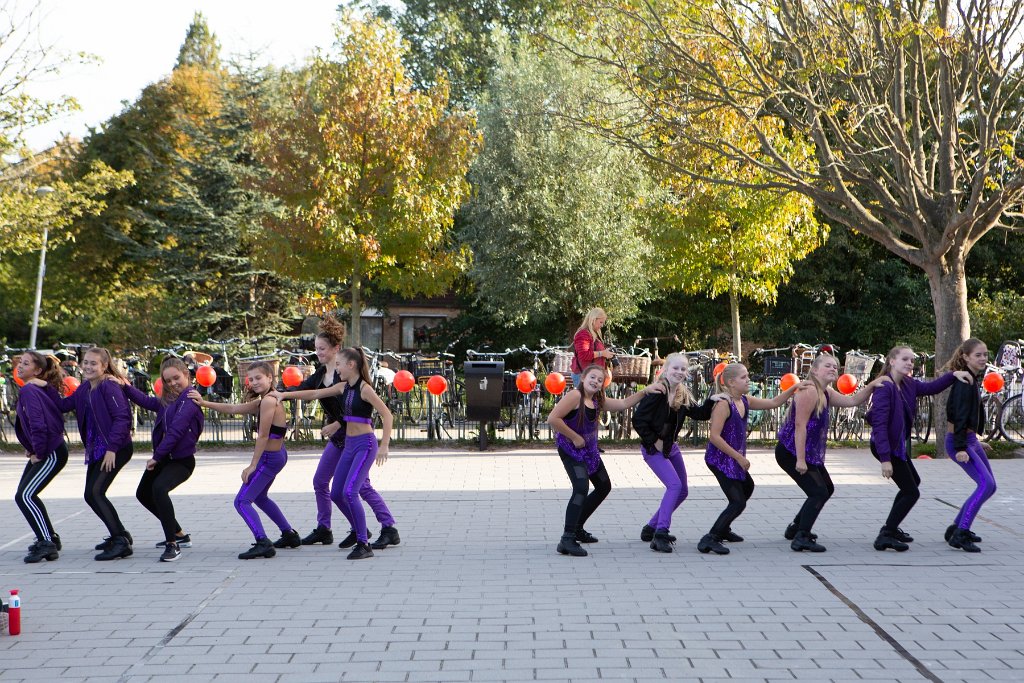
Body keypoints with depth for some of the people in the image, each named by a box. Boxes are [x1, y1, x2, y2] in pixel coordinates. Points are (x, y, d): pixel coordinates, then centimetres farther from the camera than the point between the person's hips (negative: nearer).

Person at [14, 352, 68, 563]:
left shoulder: (29, 391, -19)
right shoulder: (38, 389, 11)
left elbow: (38, 425, -26)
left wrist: (38, 453, -16)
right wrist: (31, 448, 14)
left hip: (51, 453, -11)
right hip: (41, 451, 11)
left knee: (24, 496, -16)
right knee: (26, 495, 18)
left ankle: (47, 544, -14)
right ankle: (50, 538, 30)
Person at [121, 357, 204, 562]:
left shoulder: (190, 400, -18)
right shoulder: (167, 399, 10)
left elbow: (175, 431, -24)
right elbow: (146, 401, 20)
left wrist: (156, 457, -21)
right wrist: (125, 386, 8)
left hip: (181, 460, -11)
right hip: (162, 458, 11)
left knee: (159, 488, -34)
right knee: (144, 494, 25)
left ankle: (173, 545, -26)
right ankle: (179, 534, 37)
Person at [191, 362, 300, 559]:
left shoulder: (268, 401, -21)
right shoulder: (262, 401, 9)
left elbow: (263, 436, -21)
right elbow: (233, 408, 13)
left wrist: (252, 465, -17)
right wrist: (204, 403, 9)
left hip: (269, 458, -11)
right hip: (276, 455, 11)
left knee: (242, 501, -11)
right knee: (259, 496, 29)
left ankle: (263, 543, -22)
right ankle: (290, 534, 35)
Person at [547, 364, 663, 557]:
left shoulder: (597, 401, 7)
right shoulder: (574, 396, -20)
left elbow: (624, 404, 14)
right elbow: (553, 419, -28)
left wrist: (645, 391, 4)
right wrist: (574, 437, -21)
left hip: (589, 450, 10)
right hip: (571, 450, -10)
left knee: (604, 487, 21)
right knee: (581, 488, -26)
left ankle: (577, 528, 32)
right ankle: (567, 539, -25)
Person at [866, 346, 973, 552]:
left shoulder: (908, 384, 3)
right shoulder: (884, 387, -24)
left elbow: (931, 387, 15)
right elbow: (880, 424, -28)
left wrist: (953, 375, -2)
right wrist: (885, 459, -32)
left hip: (899, 445, 10)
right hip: (885, 446, -10)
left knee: (913, 481, 27)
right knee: (911, 492, -7)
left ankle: (890, 528, 36)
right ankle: (885, 537, -1)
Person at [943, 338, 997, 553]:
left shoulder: (974, 380, 13)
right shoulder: (963, 382, -17)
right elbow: (959, 416, -23)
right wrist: (961, 448, -27)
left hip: (969, 439, 10)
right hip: (958, 441, -10)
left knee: (989, 486, 13)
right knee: (986, 483, -19)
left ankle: (956, 528, 19)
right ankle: (959, 535, -20)